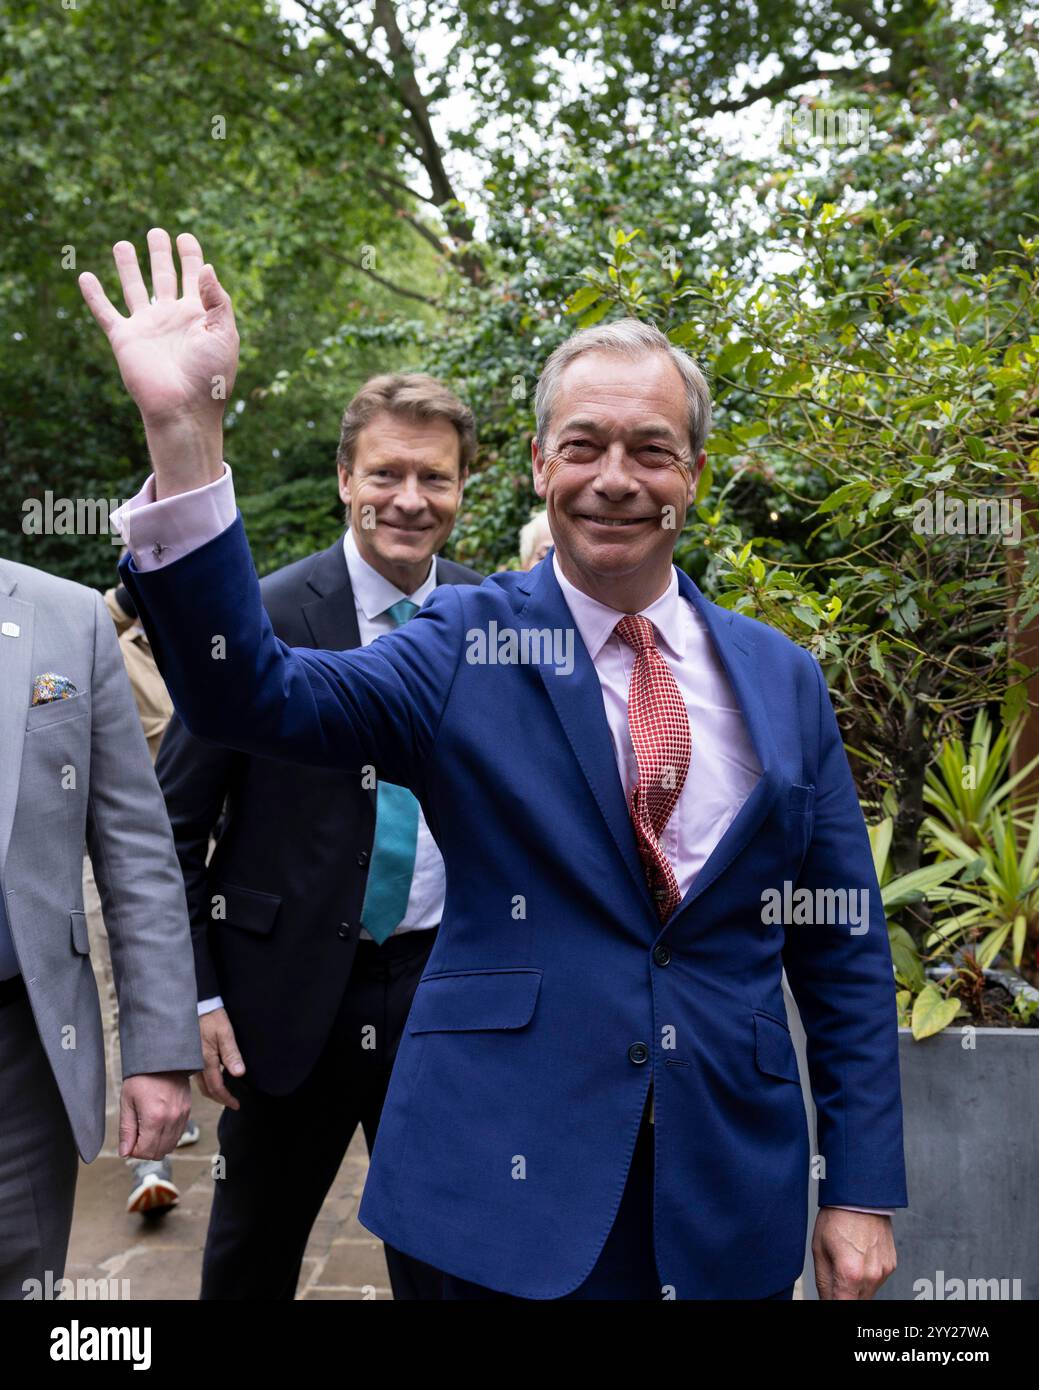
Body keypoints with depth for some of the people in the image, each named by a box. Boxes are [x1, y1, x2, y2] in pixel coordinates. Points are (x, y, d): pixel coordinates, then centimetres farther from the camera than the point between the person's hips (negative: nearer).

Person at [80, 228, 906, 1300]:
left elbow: (844, 950, 4)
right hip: (517, 1187, -2)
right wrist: (183, 429, -33)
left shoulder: (782, 679, 2)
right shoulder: (467, 647, -5)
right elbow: (248, 691, -21)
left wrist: (862, 1190, 2)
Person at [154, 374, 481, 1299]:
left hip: (443, 982, 2)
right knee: (252, 1252, 19)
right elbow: (174, 823, -6)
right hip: (289, 985, -2)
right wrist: (196, 994, -8)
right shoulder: (262, 619, -12)